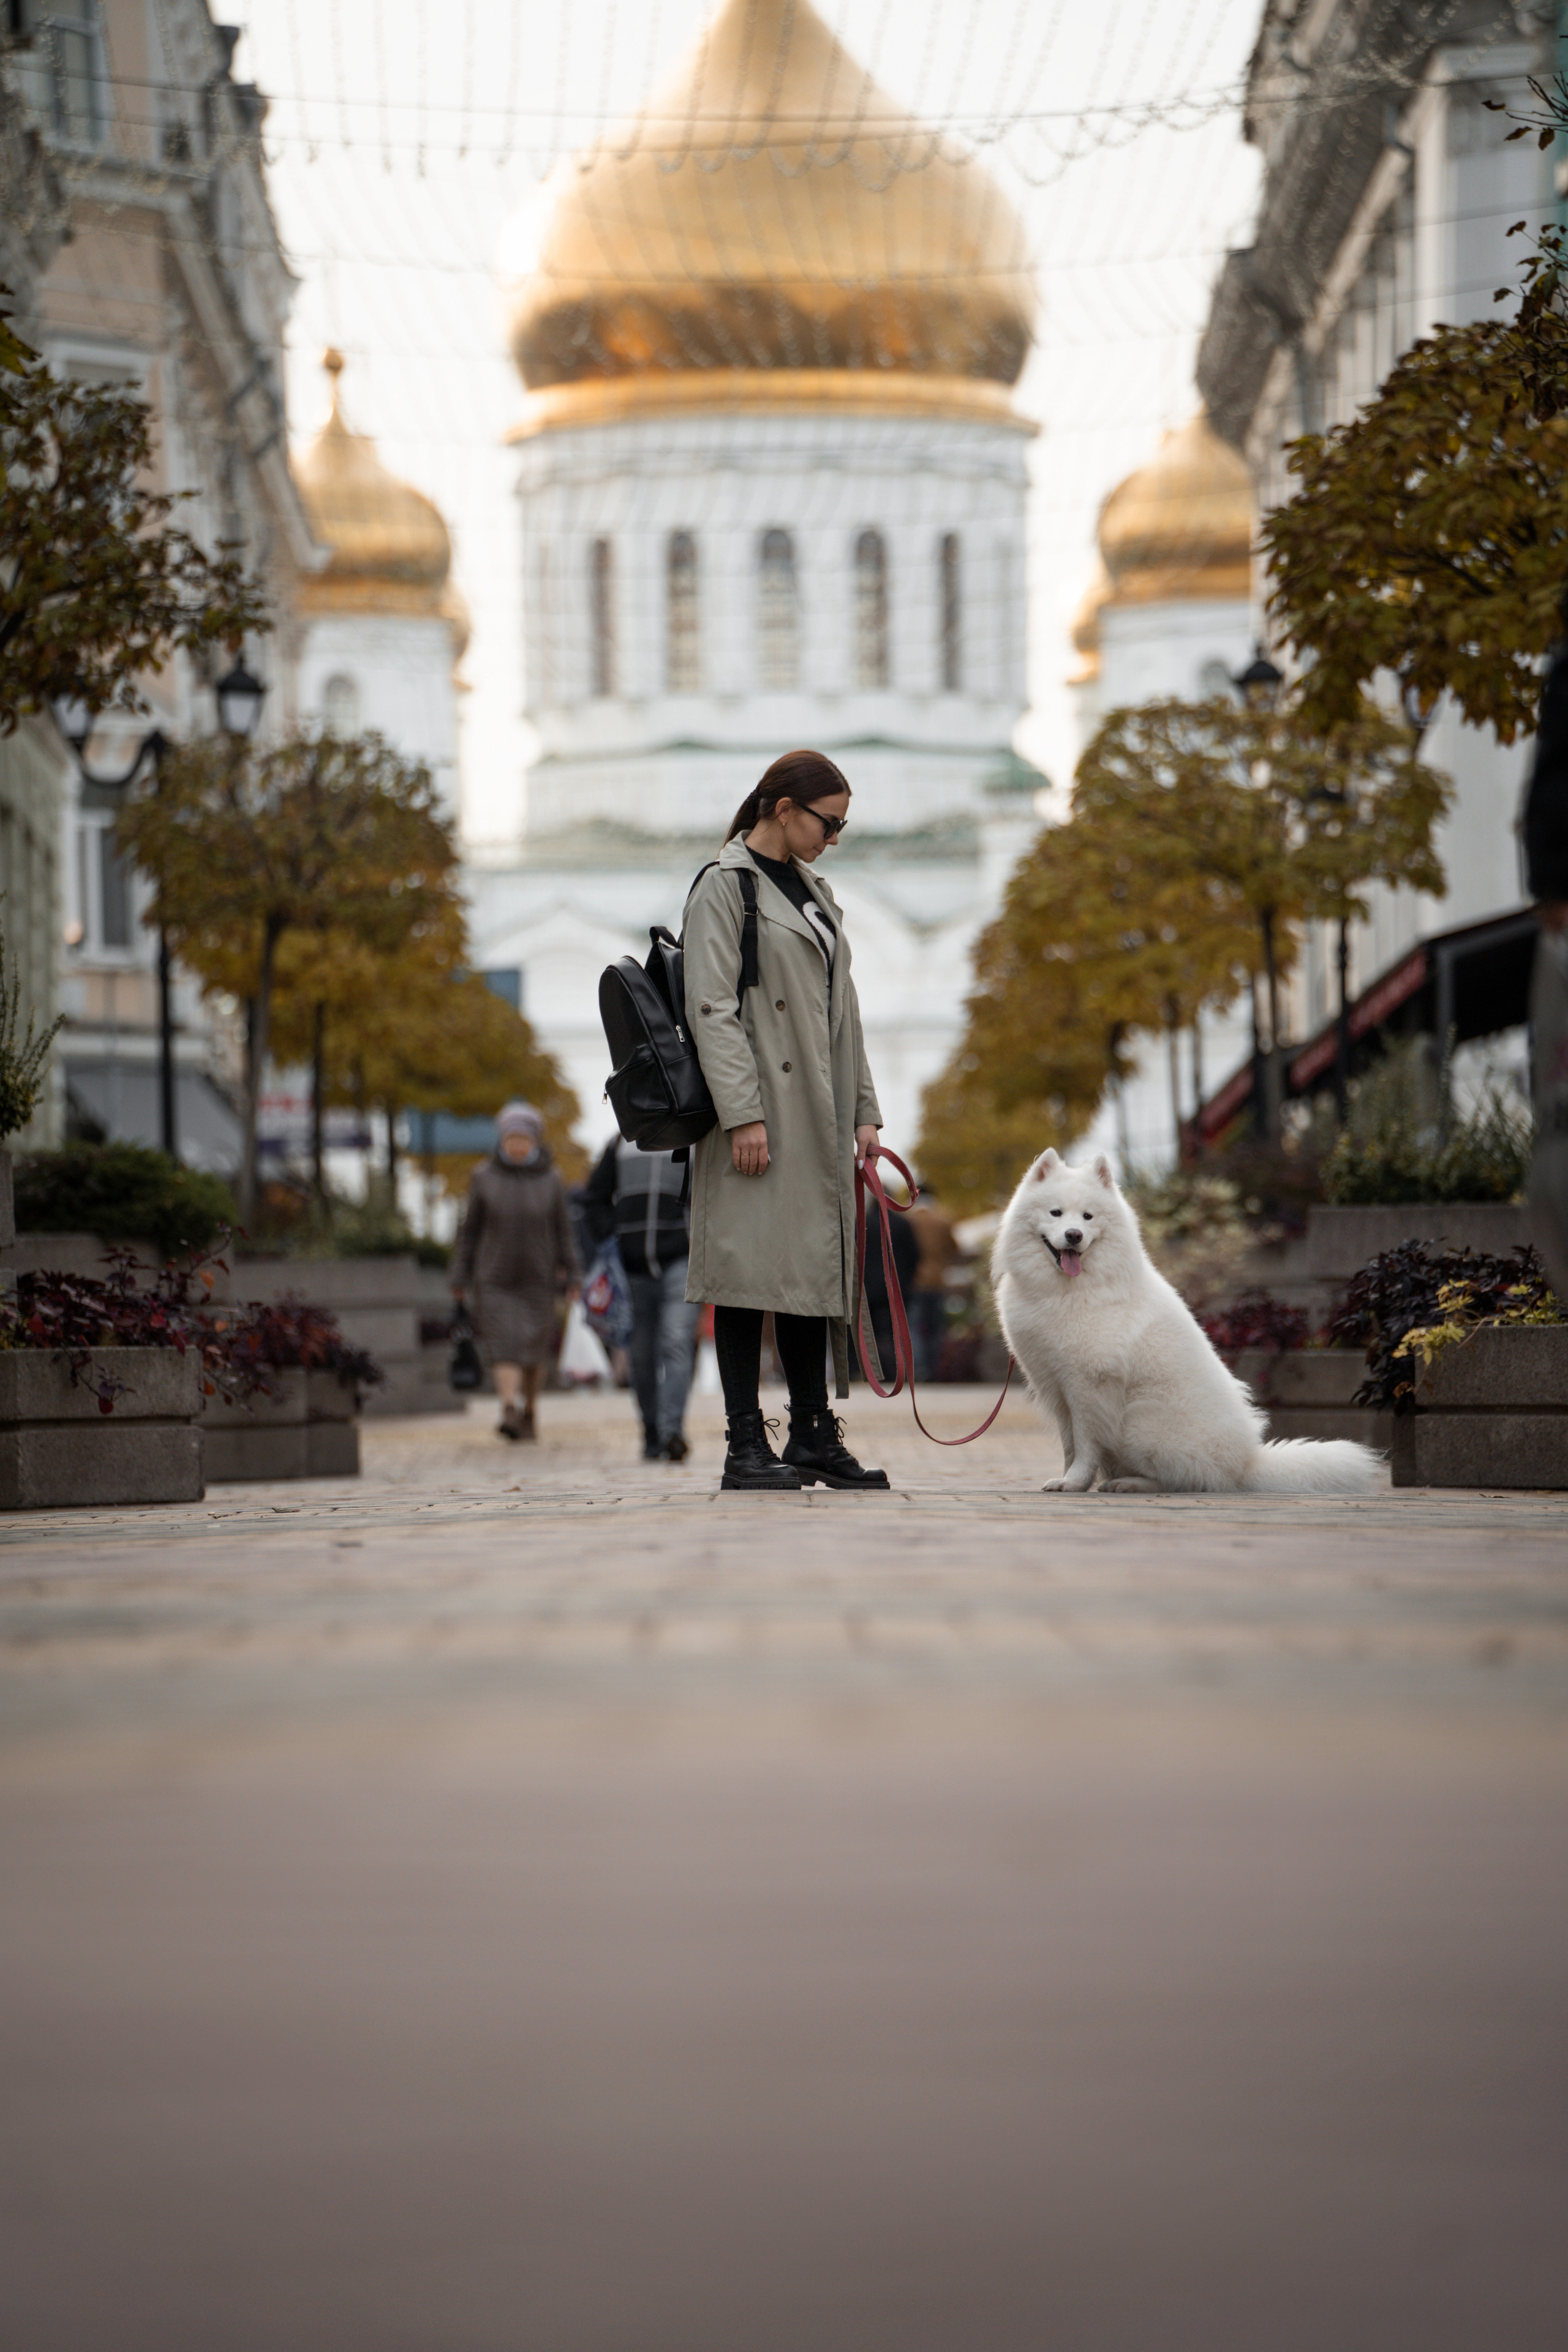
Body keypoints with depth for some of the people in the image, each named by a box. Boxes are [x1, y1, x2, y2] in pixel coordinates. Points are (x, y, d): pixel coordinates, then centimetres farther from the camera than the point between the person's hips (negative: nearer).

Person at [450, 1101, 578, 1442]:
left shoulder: (550, 1181, 3)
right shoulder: (484, 1179, 2)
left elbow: (562, 1231, 7)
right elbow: (470, 1230, 5)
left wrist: (571, 1276, 4)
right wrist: (461, 1278, 3)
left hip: (538, 1279, 1)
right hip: (494, 1280, -1)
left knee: (533, 1351, 6)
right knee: (504, 1346, -14)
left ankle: (529, 1414, 22)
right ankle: (510, 1410, -24)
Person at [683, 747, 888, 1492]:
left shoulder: (813, 890, 18)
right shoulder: (725, 884, -6)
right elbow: (711, 1007, -14)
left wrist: (862, 1109, 15)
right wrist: (742, 1114, -20)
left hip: (817, 1116, 8)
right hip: (760, 1109, -8)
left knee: (816, 1264, 9)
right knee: (752, 1268, -6)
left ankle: (814, 1437, 15)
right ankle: (745, 1446, -3)